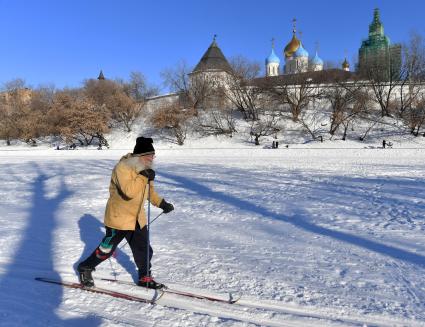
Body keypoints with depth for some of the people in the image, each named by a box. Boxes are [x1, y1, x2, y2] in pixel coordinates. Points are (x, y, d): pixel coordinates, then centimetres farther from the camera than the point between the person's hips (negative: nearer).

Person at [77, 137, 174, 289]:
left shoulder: (145, 169, 4)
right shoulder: (122, 167, -21)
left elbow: (149, 190, 16)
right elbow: (128, 192, -33)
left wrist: (161, 203, 4)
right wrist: (143, 177, -33)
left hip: (137, 218, 7)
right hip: (118, 218, -7)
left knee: (144, 250, 9)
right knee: (107, 249, 9)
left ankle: (145, 278, 26)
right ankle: (85, 268, 32)